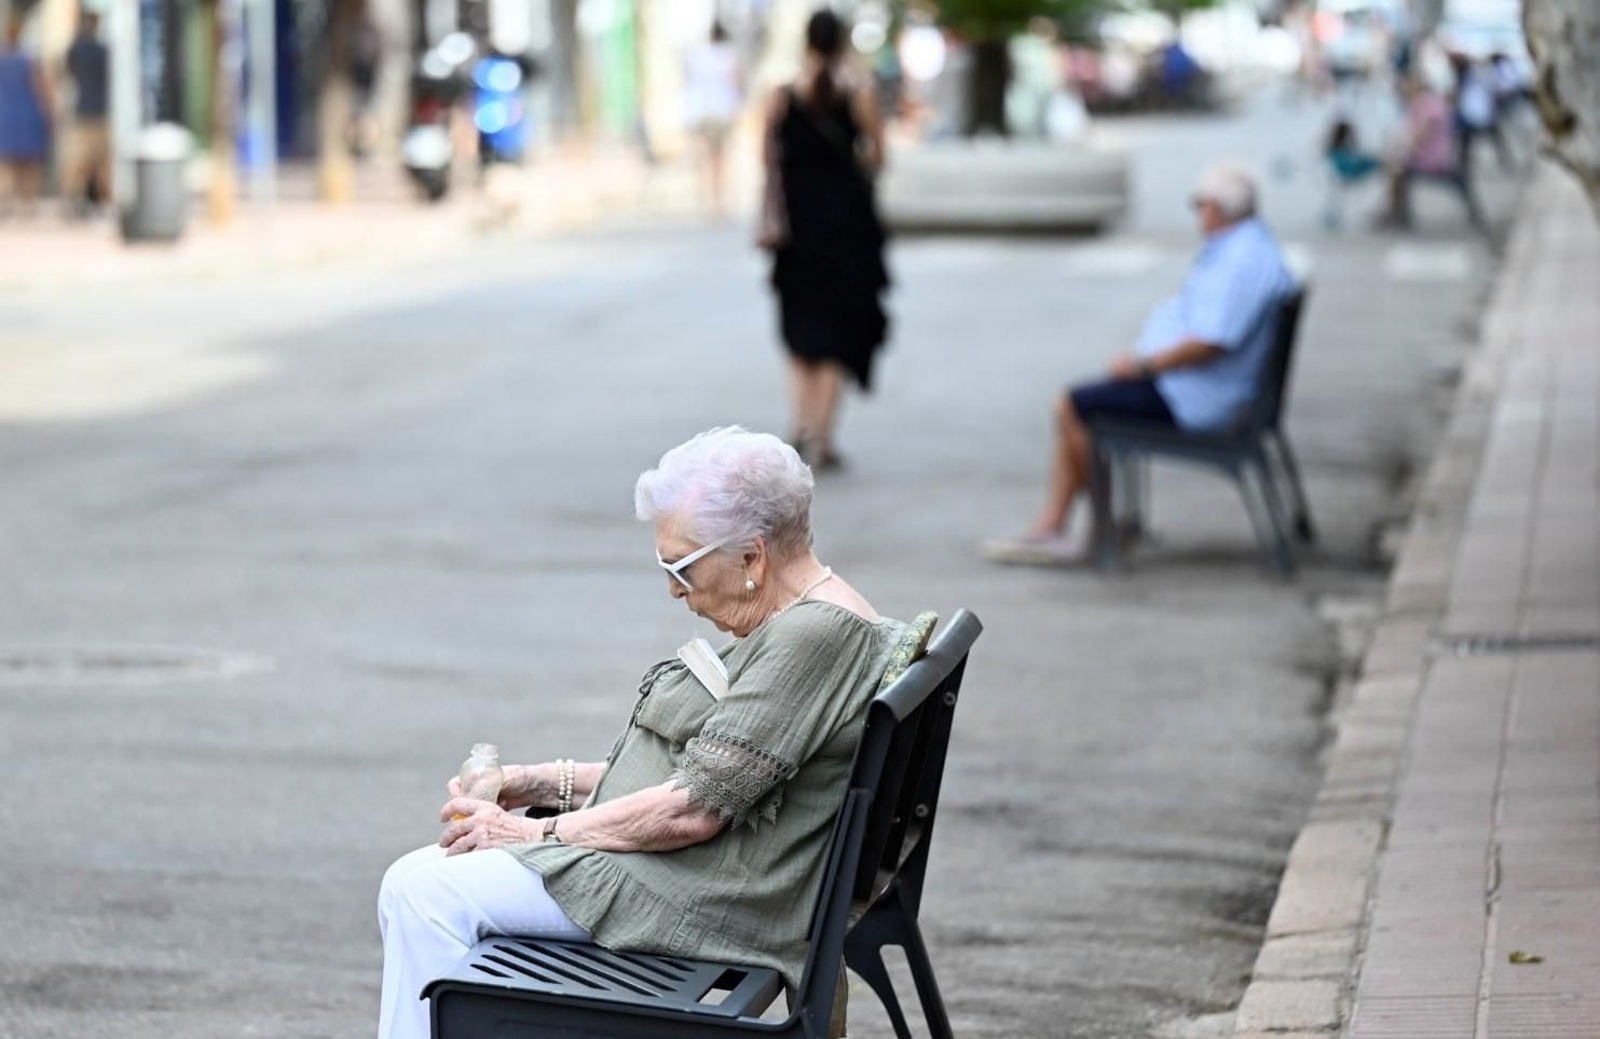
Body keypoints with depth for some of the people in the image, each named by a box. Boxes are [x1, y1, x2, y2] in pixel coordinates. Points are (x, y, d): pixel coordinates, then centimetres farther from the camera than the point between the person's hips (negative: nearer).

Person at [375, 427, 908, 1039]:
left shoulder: (815, 635, -20)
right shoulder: (798, 621, 13)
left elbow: (693, 808, -23)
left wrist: (539, 833, -12)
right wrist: (546, 784, 10)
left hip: (704, 898, -11)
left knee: (429, 895, -14)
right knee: (416, 880, 9)